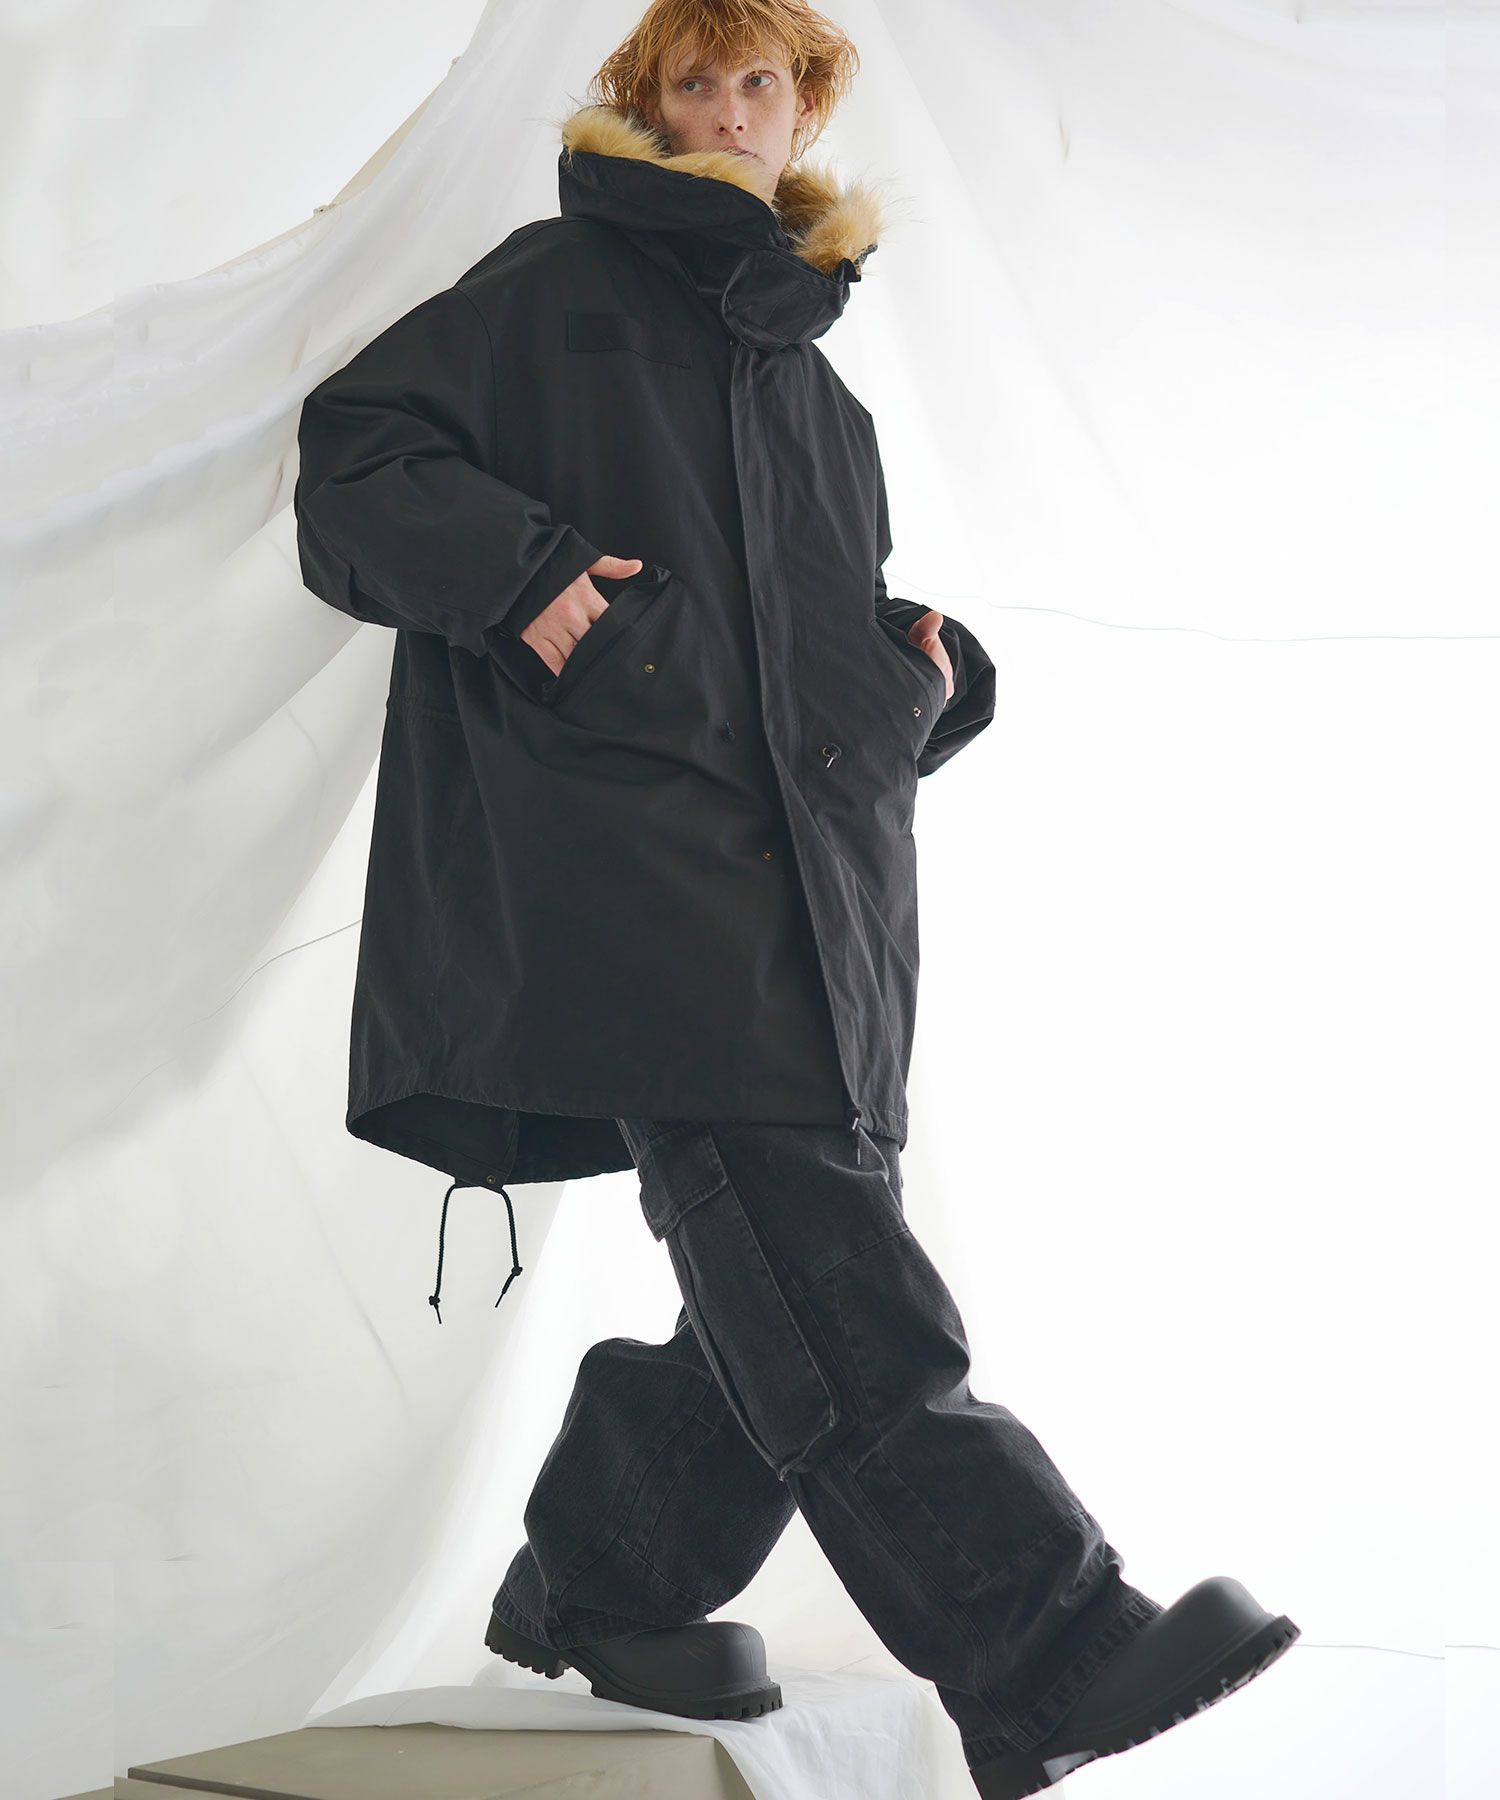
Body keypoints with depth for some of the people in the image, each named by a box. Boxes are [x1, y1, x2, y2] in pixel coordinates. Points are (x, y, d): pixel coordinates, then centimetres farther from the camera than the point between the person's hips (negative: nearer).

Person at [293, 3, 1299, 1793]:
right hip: (621, 833, -7)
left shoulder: (807, 368, 26)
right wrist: (516, 570, -13)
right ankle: (1047, 1654, -28)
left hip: (814, 860, 8)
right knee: (806, 1258, -19)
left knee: (794, 1269, 2)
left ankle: (599, 1585, 20)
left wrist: (927, 664, 10)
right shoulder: (549, 290, 9)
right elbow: (353, 455, 3)